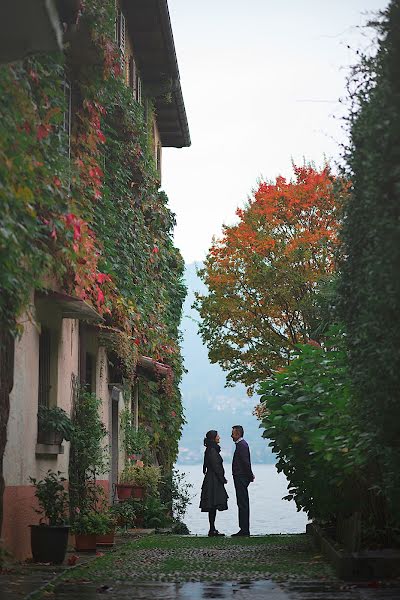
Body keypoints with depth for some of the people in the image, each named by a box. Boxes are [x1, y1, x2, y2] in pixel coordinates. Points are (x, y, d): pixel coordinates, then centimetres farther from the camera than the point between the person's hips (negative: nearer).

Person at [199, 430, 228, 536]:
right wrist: (223, 479, -12)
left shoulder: (212, 449, 16)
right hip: (214, 480, -10)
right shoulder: (212, 450, -15)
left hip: (213, 480, 10)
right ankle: (212, 530, -7)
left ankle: (213, 529, 13)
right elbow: (215, 466, -18)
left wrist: (222, 479, 19)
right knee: (213, 505, -8)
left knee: (213, 506, 10)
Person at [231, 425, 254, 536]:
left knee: (243, 504, -8)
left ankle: (244, 529, -7)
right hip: (241, 478, 10)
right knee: (242, 503, 11)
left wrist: (250, 476, -13)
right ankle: (244, 529, 14)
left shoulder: (241, 445, -14)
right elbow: (246, 462, 19)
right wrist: (250, 475, 16)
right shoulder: (241, 444, 17)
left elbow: (246, 462, -19)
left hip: (241, 478, -10)